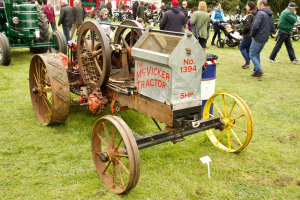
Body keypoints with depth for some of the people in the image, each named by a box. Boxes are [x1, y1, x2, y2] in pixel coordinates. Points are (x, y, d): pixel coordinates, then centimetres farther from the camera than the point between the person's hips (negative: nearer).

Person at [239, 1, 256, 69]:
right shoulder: (254, 15, 10)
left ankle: (247, 62, -2)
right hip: (252, 36, 9)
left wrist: (242, 31, -8)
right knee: (248, 49, 15)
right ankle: (247, 63, 19)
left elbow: (247, 26, -23)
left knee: (241, 48, 3)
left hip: (247, 36, -9)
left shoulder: (249, 16, -18)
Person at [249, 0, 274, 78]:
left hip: (258, 39, -9)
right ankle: (256, 71, 23)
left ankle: (259, 71, -7)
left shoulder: (260, 13, -16)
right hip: (265, 39, 9)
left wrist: (252, 35, -9)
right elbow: (272, 28, 17)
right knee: (257, 54, 19)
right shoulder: (270, 15, 13)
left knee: (252, 55, -1)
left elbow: (255, 26, -23)